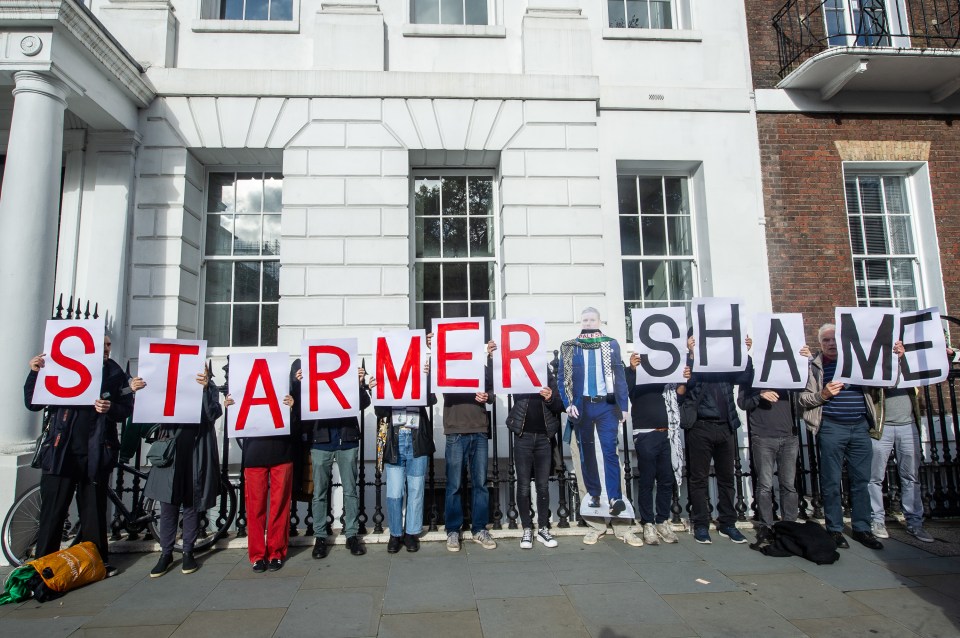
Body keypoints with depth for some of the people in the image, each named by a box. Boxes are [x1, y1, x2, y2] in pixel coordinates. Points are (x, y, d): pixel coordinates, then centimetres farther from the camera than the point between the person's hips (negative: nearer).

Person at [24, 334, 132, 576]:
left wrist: (110, 409, -17)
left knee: (94, 512, 9)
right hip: (61, 453, -1)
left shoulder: (115, 375, 6)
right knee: (52, 512, 4)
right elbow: (32, 404, 3)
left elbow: (128, 409, 4)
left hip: (95, 455, 1)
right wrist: (34, 373, -10)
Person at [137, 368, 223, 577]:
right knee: (168, 506, 5)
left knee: (191, 505, 8)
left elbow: (213, 415, -12)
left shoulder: (209, 389, 2)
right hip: (170, 452, 2)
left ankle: (188, 553, 19)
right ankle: (166, 554, 17)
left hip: (196, 454, -1)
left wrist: (205, 388, -26)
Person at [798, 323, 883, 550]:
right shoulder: (813, 366, 4)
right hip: (831, 428, -3)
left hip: (860, 427, 3)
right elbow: (801, 399, 0)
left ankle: (861, 529, 19)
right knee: (831, 481, 2)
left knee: (861, 480, 7)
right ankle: (835, 529, 12)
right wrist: (823, 394, -16)